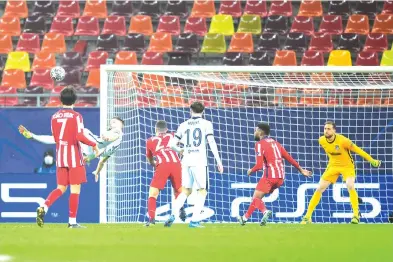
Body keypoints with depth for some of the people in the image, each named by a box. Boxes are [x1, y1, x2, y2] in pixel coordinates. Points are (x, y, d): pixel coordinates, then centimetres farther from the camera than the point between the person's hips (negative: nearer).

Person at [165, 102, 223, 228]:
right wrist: (218, 161, -5)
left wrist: (179, 150, 32)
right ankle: (195, 220, -6)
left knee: (186, 190, 14)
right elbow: (211, 142, -7)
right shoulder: (206, 124, 2)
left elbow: (172, 144, 11)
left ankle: (173, 214, -4)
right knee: (202, 191, 4)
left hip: (186, 161, 4)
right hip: (200, 161, -4)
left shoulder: (183, 125, 11)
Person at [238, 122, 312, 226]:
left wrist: (251, 171, 7)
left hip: (270, 175, -7)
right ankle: (245, 217, 20)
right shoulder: (275, 143, 18)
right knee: (258, 196, 18)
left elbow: (259, 165, -12)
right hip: (280, 177, 7)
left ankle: (265, 211, -33)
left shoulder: (260, 144, -4)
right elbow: (289, 158, 16)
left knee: (256, 198, -5)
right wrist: (301, 170, 23)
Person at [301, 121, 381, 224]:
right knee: (319, 189, -2)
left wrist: (372, 160, -14)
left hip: (347, 166, -4)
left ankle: (356, 214, -15)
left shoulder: (342, 140, -27)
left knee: (350, 186, -28)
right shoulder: (321, 141, -13)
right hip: (333, 165, 4)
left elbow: (357, 150, -19)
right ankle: (307, 216, 5)